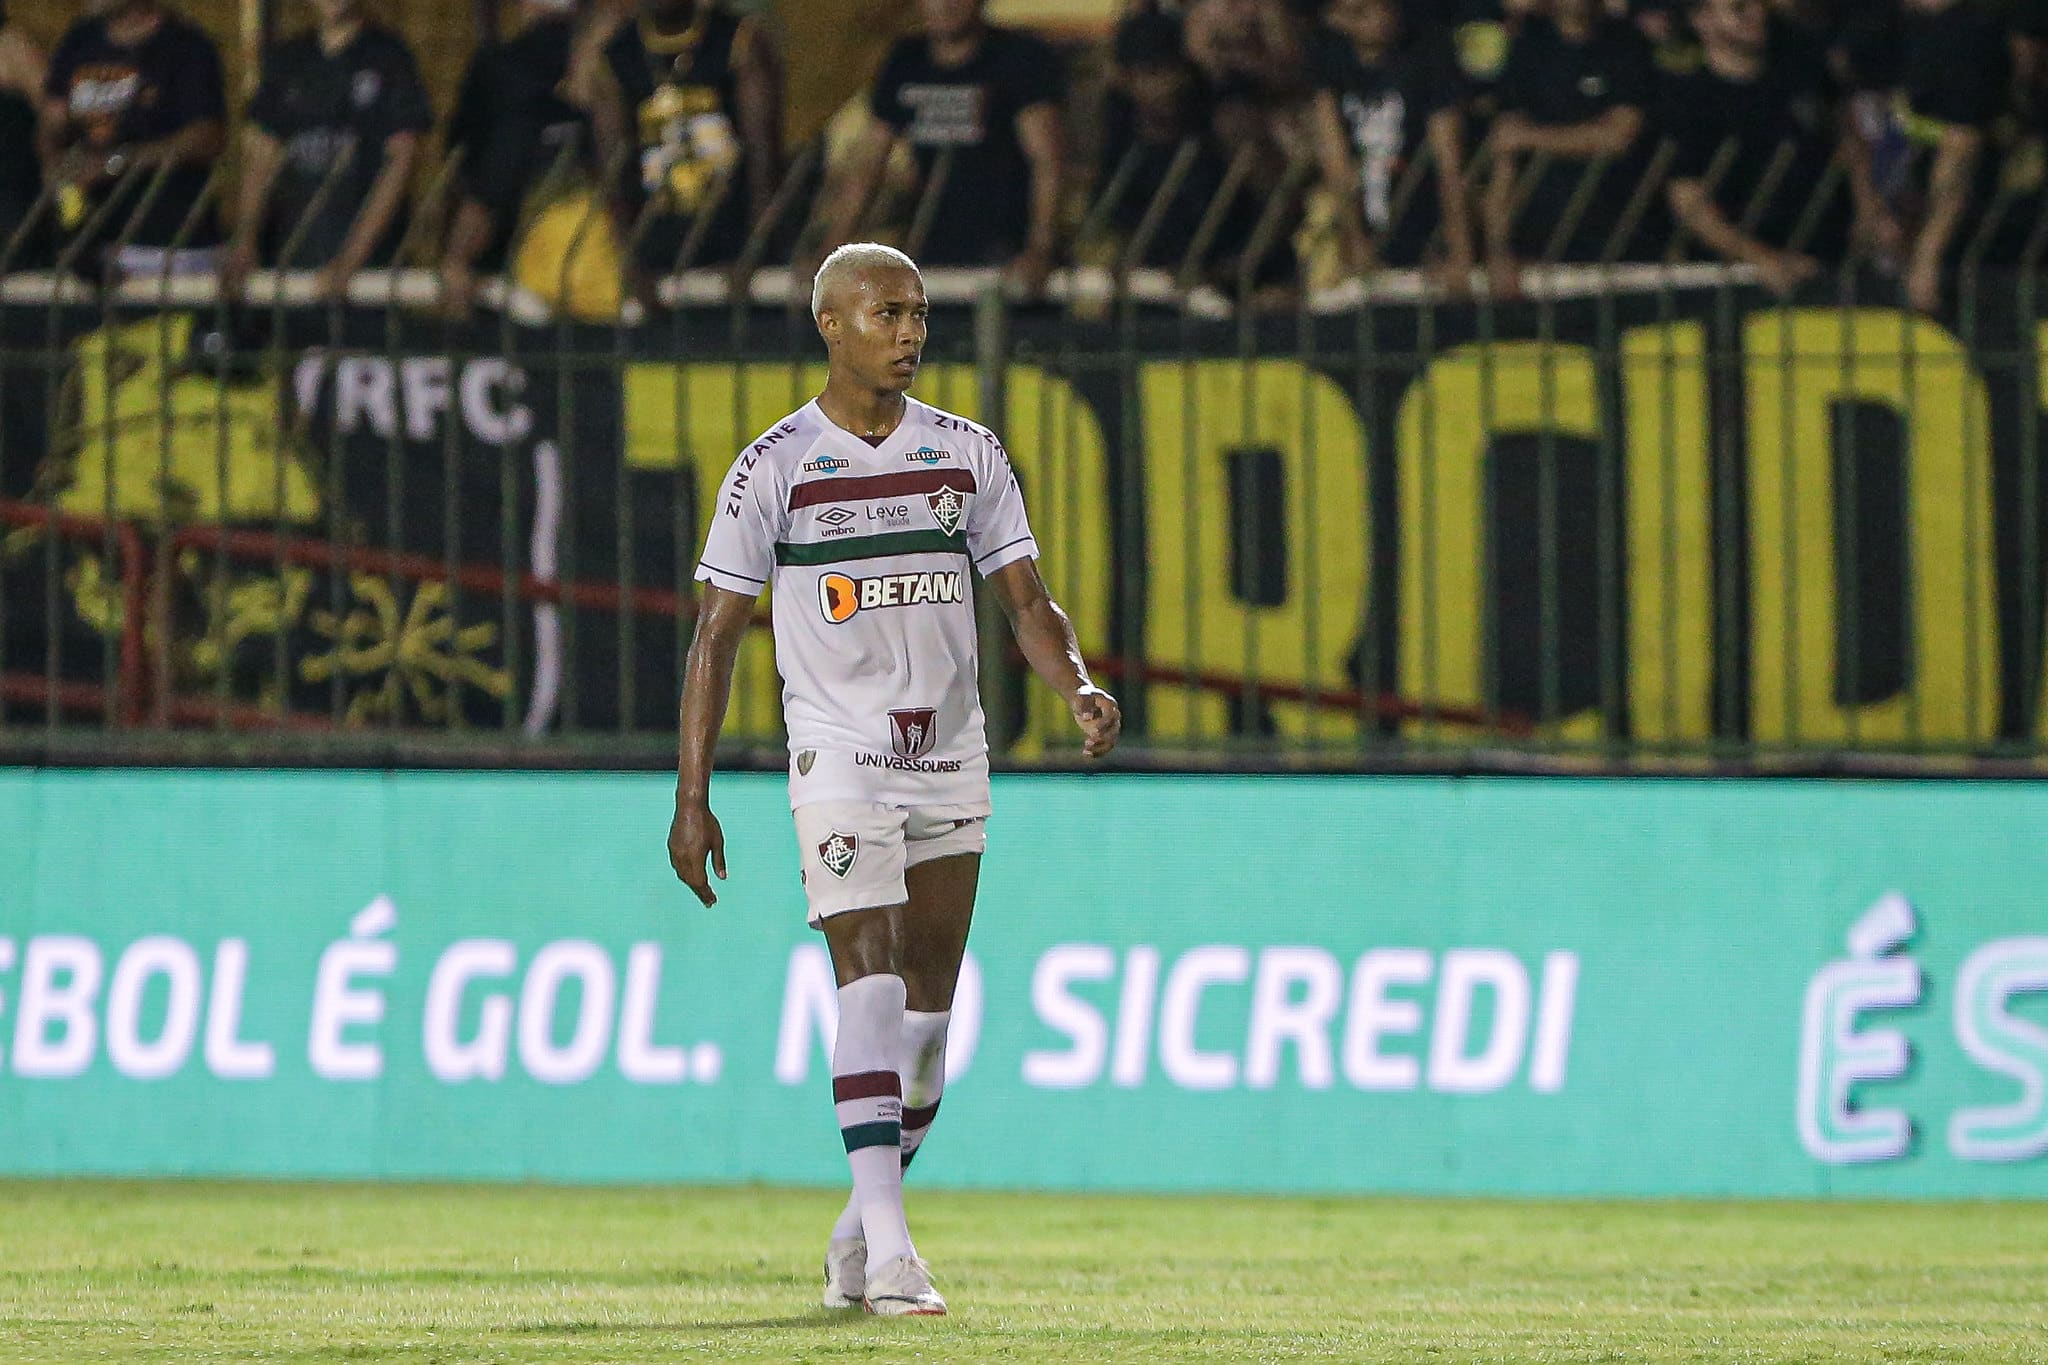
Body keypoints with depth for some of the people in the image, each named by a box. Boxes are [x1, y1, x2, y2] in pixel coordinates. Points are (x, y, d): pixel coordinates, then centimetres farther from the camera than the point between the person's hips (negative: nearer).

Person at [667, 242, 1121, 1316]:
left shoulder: (967, 454, 7)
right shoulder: (775, 468, -3)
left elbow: (1026, 602, 9)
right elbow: (715, 635, 0)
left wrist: (1079, 689, -12)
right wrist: (692, 797, -3)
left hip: (952, 762, 4)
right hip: (838, 759, -4)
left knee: (928, 1008, 6)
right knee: (873, 985, -18)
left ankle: (858, 1241, 21)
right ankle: (889, 1252, -24)